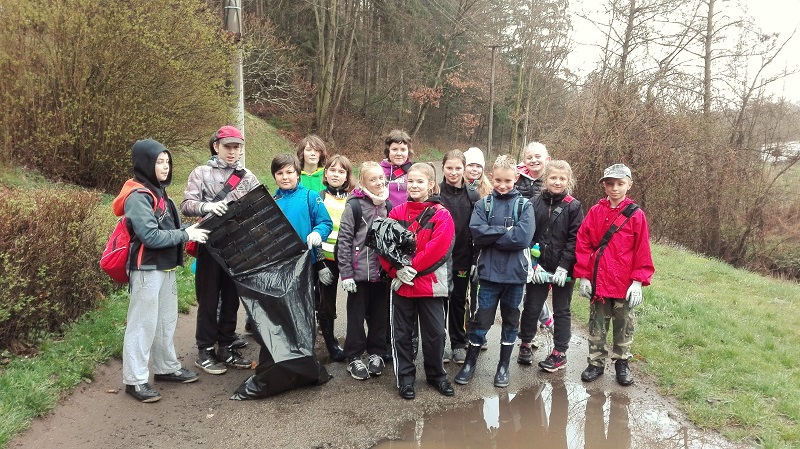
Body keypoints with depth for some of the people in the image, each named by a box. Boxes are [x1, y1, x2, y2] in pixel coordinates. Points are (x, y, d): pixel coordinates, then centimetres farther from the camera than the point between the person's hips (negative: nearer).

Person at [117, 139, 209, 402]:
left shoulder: (158, 192, 12)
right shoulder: (138, 196, -16)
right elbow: (150, 236, -23)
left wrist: (187, 232, -1)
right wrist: (186, 235, -19)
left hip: (166, 267, 9)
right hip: (147, 269, -9)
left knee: (166, 321, 17)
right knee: (143, 324, -1)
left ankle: (167, 368, 31)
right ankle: (134, 380, 10)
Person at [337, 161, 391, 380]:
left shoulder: (388, 206, 7)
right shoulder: (354, 205, -7)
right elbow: (344, 240, -9)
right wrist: (346, 273, -12)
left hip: (382, 271, 4)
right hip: (359, 272, -4)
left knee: (380, 314, 12)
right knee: (356, 315, 6)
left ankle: (376, 353, 27)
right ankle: (354, 357, 18)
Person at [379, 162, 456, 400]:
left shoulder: (441, 215, -5)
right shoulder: (397, 212, 4)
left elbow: (438, 247, -16)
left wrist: (412, 268, -18)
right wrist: (396, 270, -14)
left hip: (431, 283, -2)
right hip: (401, 283, 2)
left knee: (435, 332, 7)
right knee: (402, 332, 10)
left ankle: (436, 374, 27)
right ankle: (405, 377, 24)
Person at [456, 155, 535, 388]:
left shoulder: (524, 205, 0)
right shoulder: (483, 204, 3)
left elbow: (523, 237, -15)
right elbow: (476, 231, -13)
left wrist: (492, 236, -12)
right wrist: (506, 231, -15)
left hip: (515, 273, 1)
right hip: (489, 272, 0)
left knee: (510, 320, 13)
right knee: (482, 319, 4)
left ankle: (504, 365, 28)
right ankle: (470, 362, 22)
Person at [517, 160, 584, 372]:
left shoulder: (573, 206, -4)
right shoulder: (535, 203, 1)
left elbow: (574, 240, -8)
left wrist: (564, 267, -16)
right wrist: (533, 264, -9)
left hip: (563, 270, -1)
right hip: (538, 268, 2)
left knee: (561, 311, 10)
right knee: (531, 307, 10)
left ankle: (560, 354, 22)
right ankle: (525, 345, 30)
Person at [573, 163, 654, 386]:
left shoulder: (636, 215, -5)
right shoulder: (595, 212, -1)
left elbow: (642, 250, -5)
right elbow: (583, 244, 0)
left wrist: (638, 281, -9)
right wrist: (583, 276, -3)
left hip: (625, 283, -1)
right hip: (598, 281, 1)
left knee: (624, 325, 13)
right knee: (597, 325, 13)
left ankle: (622, 363, 30)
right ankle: (596, 362, 27)